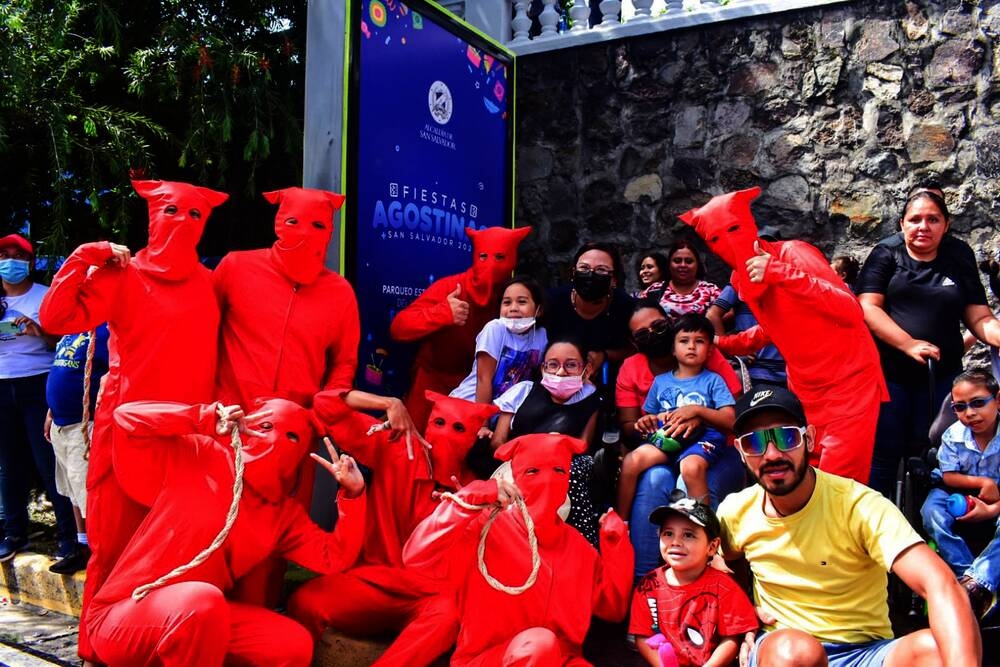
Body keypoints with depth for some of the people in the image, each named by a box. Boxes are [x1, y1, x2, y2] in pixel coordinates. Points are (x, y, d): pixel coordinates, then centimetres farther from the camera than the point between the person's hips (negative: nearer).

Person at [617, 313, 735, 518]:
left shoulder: (713, 380, 11)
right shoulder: (661, 381, 21)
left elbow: (730, 420, 0)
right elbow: (650, 417, 23)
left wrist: (696, 410, -12)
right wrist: (646, 422, -2)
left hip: (702, 438, -3)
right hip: (665, 438, 3)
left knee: (691, 467, -38)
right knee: (631, 460, -25)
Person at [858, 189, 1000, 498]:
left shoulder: (959, 256, 9)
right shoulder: (886, 254, 2)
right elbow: (868, 307, -9)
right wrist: (908, 344, -20)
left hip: (941, 375, 3)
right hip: (889, 373, -2)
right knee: (883, 452, 0)